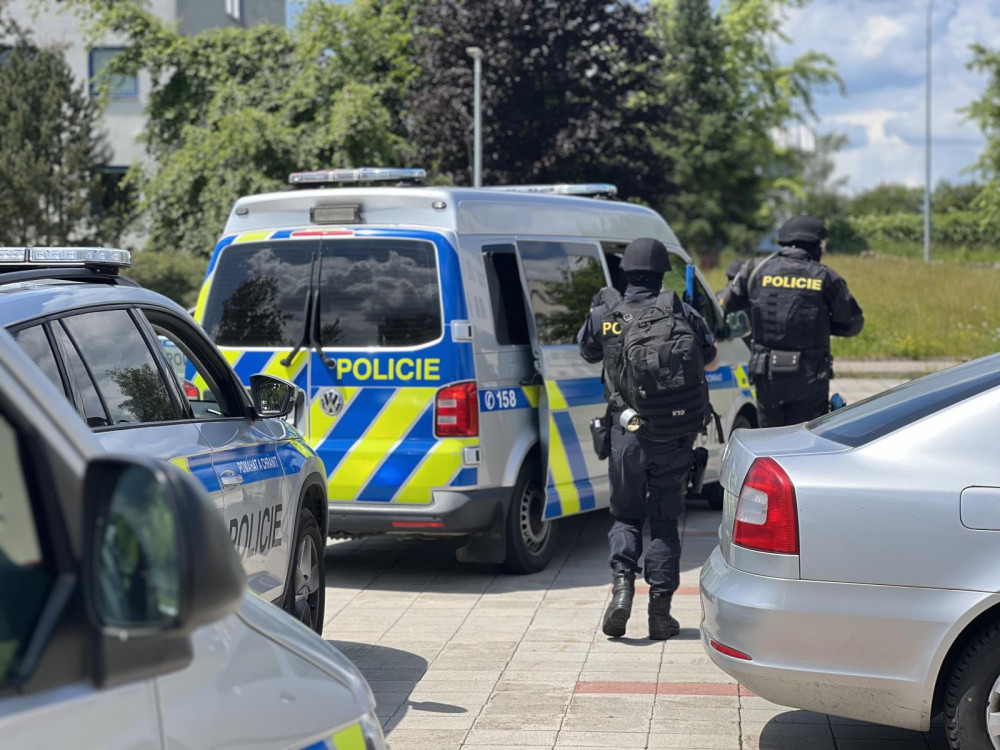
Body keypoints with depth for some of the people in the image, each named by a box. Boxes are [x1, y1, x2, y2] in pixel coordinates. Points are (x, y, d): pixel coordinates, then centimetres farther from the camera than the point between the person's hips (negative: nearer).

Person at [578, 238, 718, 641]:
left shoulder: (604, 315, -1)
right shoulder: (681, 313, -3)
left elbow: (587, 353, 19)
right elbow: (711, 361, 11)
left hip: (627, 431, 0)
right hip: (673, 435, 0)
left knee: (626, 515, 14)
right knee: (665, 520, 8)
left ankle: (622, 584, -9)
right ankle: (660, 611, 8)